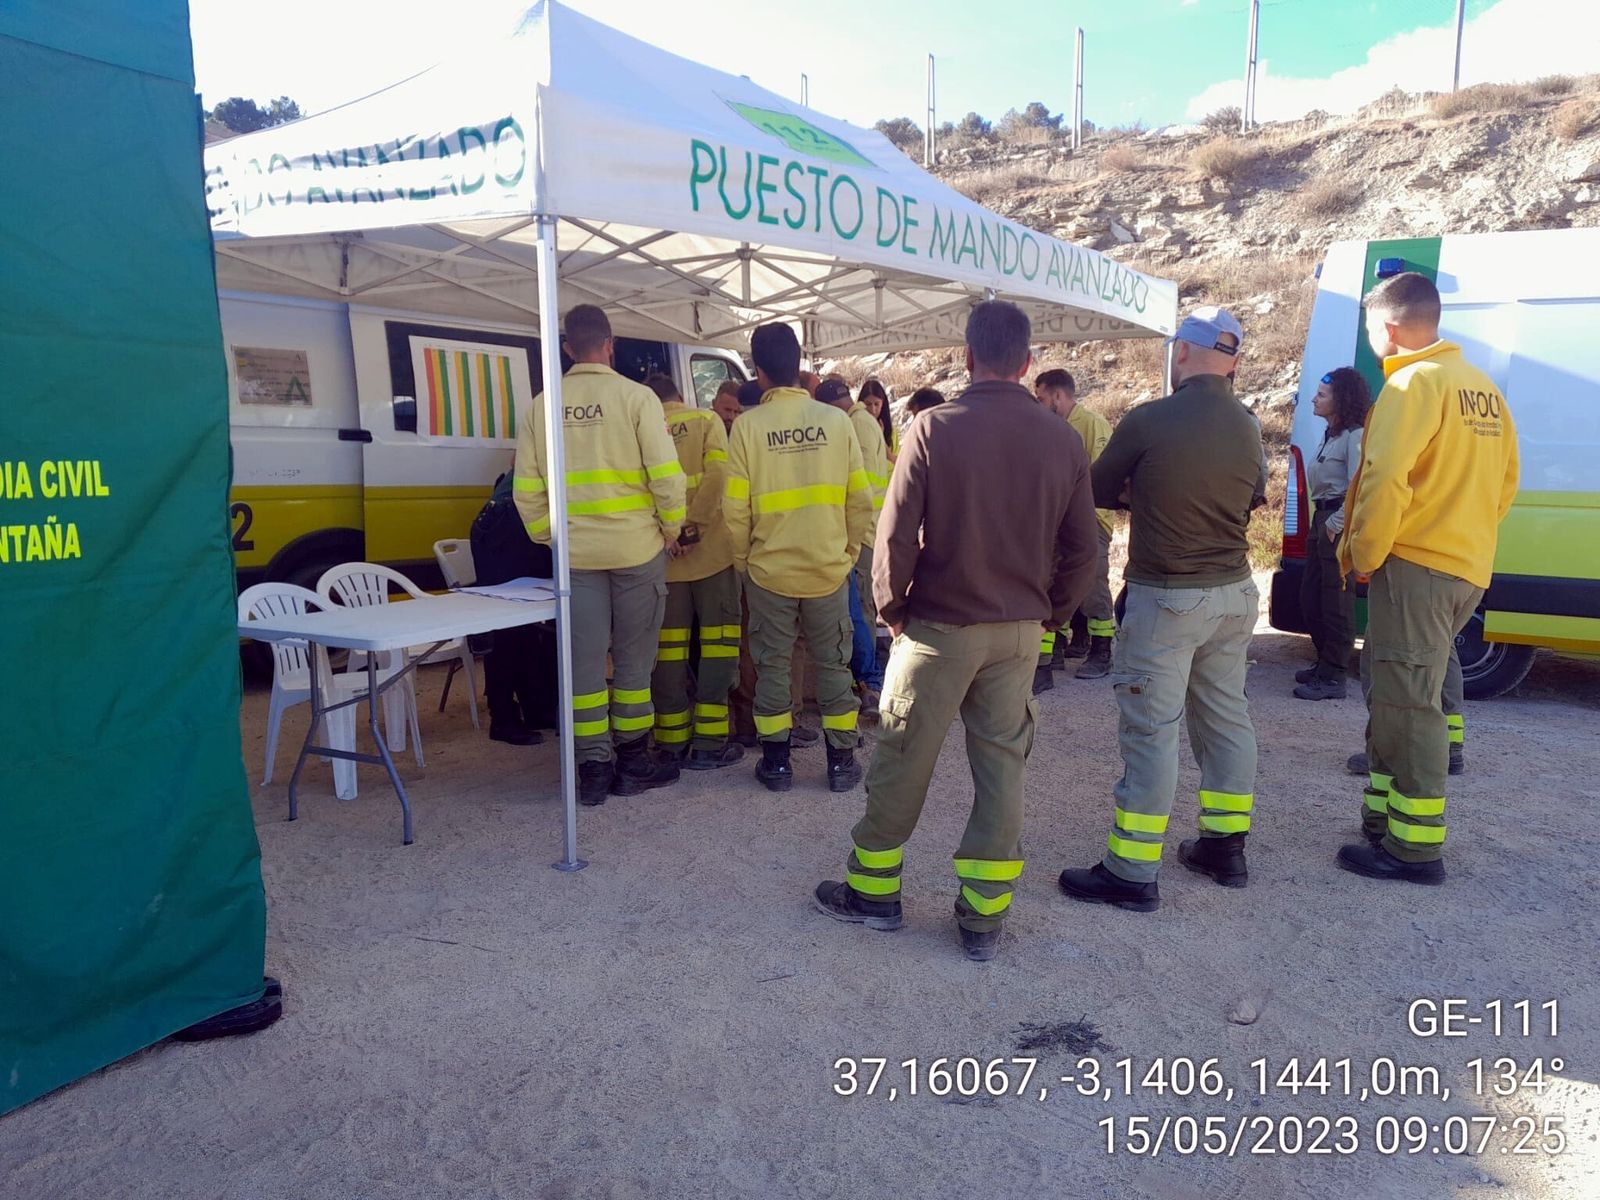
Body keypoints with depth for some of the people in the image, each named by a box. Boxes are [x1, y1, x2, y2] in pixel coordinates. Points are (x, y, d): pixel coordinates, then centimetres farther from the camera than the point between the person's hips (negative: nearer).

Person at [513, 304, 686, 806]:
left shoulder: (543, 406, 4)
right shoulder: (635, 396, -7)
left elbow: (526, 487, 4)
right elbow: (666, 474, -11)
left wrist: (547, 536, 14)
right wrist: (671, 529, 2)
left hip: (575, 552, 3)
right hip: (636, 546, -2)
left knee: (585, 658, 8)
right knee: (633, 657, 8)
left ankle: (593, 766, 12)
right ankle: (632, 760, 17)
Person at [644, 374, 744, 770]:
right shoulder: (706, 421, 4)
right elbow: (715, 476, -12)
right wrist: (692, 530, -13)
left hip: (662, 556, 2)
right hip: (710, 549, -2)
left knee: (670, 645, 8)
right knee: (718, 639, 4)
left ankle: (673, 742, 13)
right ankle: (709, 742, 3)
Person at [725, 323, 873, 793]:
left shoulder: (748, 425, -10)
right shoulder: (836, 420, -5)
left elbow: (736, 509, -9)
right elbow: (860, 499, -3)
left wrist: (743, 560, 7)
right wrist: (849, 551, 12)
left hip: (768, 570, -1)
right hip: (829, 568, 1)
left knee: (772, 665, 11)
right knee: (833, 664, 12)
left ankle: (777, 763, 18)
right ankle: (841, 762, 19)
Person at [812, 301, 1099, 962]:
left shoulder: (933, 428, -12)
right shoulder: (1062, 440, -1)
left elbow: (896, 534, -13)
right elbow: (1081, 548, 3)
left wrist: (892, 608, 1)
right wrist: (1049, 612, 15)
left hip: (938, 627, -3)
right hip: (1018, 633, 4)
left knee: (902, 761, 10)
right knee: (1002, 768, 11)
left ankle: (873, 889, 26)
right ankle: (984, 917, 20)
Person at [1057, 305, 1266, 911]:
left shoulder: (1149, 421, -15)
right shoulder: (1248, 426, 3)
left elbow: (1097, 490, -3)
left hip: (1166, 596, -6)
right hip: (1234, 592, 7)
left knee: (1150, 730, -2)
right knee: (1226, 716, 17)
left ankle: (1132, 872, 5)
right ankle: (1225, 846, 30)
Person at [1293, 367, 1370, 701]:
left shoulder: (1355, 435, -13)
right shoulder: (1331, 434, 16)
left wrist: (1336, 524, -17)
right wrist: (1322, 521, 12)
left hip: (1340, 522, -10)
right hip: (1322, 518, 10)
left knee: (1336, 601, -4)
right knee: (1311, 597, 14)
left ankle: (1333, 678, 2)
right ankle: (1325, 665, 27)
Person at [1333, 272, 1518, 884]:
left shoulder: (1412, 383, -12)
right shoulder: (1481, 387, 17)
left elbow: (1384, 481, -21)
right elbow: (1505, 479, 20)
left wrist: (1363, 555, -10)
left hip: (1413, 565, -9)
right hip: (1467, 568, 9)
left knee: (1406, 706, -5)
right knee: (1399, 697, 16)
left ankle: (1416, 847, 1)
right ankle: (1385, 819, 25)